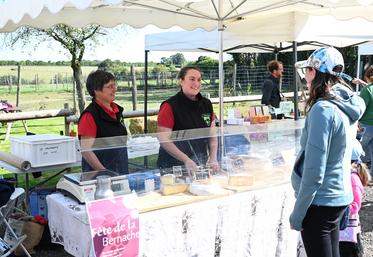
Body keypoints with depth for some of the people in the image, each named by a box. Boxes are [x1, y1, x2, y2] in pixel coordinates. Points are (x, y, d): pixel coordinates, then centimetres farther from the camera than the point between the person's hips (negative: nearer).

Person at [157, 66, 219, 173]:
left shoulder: (206, 104, 6)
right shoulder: (170, 106, -12)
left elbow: (213, 135, 11)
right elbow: (164, 140, -17)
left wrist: (213, 158, -4)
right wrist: (186, 160, -22)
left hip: (201, 165, 5)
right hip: (173, 167, -5)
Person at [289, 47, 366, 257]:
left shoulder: (323, 109, -22)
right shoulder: (349, 106, 4)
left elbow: (314, 172, -23)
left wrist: (297, 213, -14)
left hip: (320, 202, -8)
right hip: (340, 197, 8)